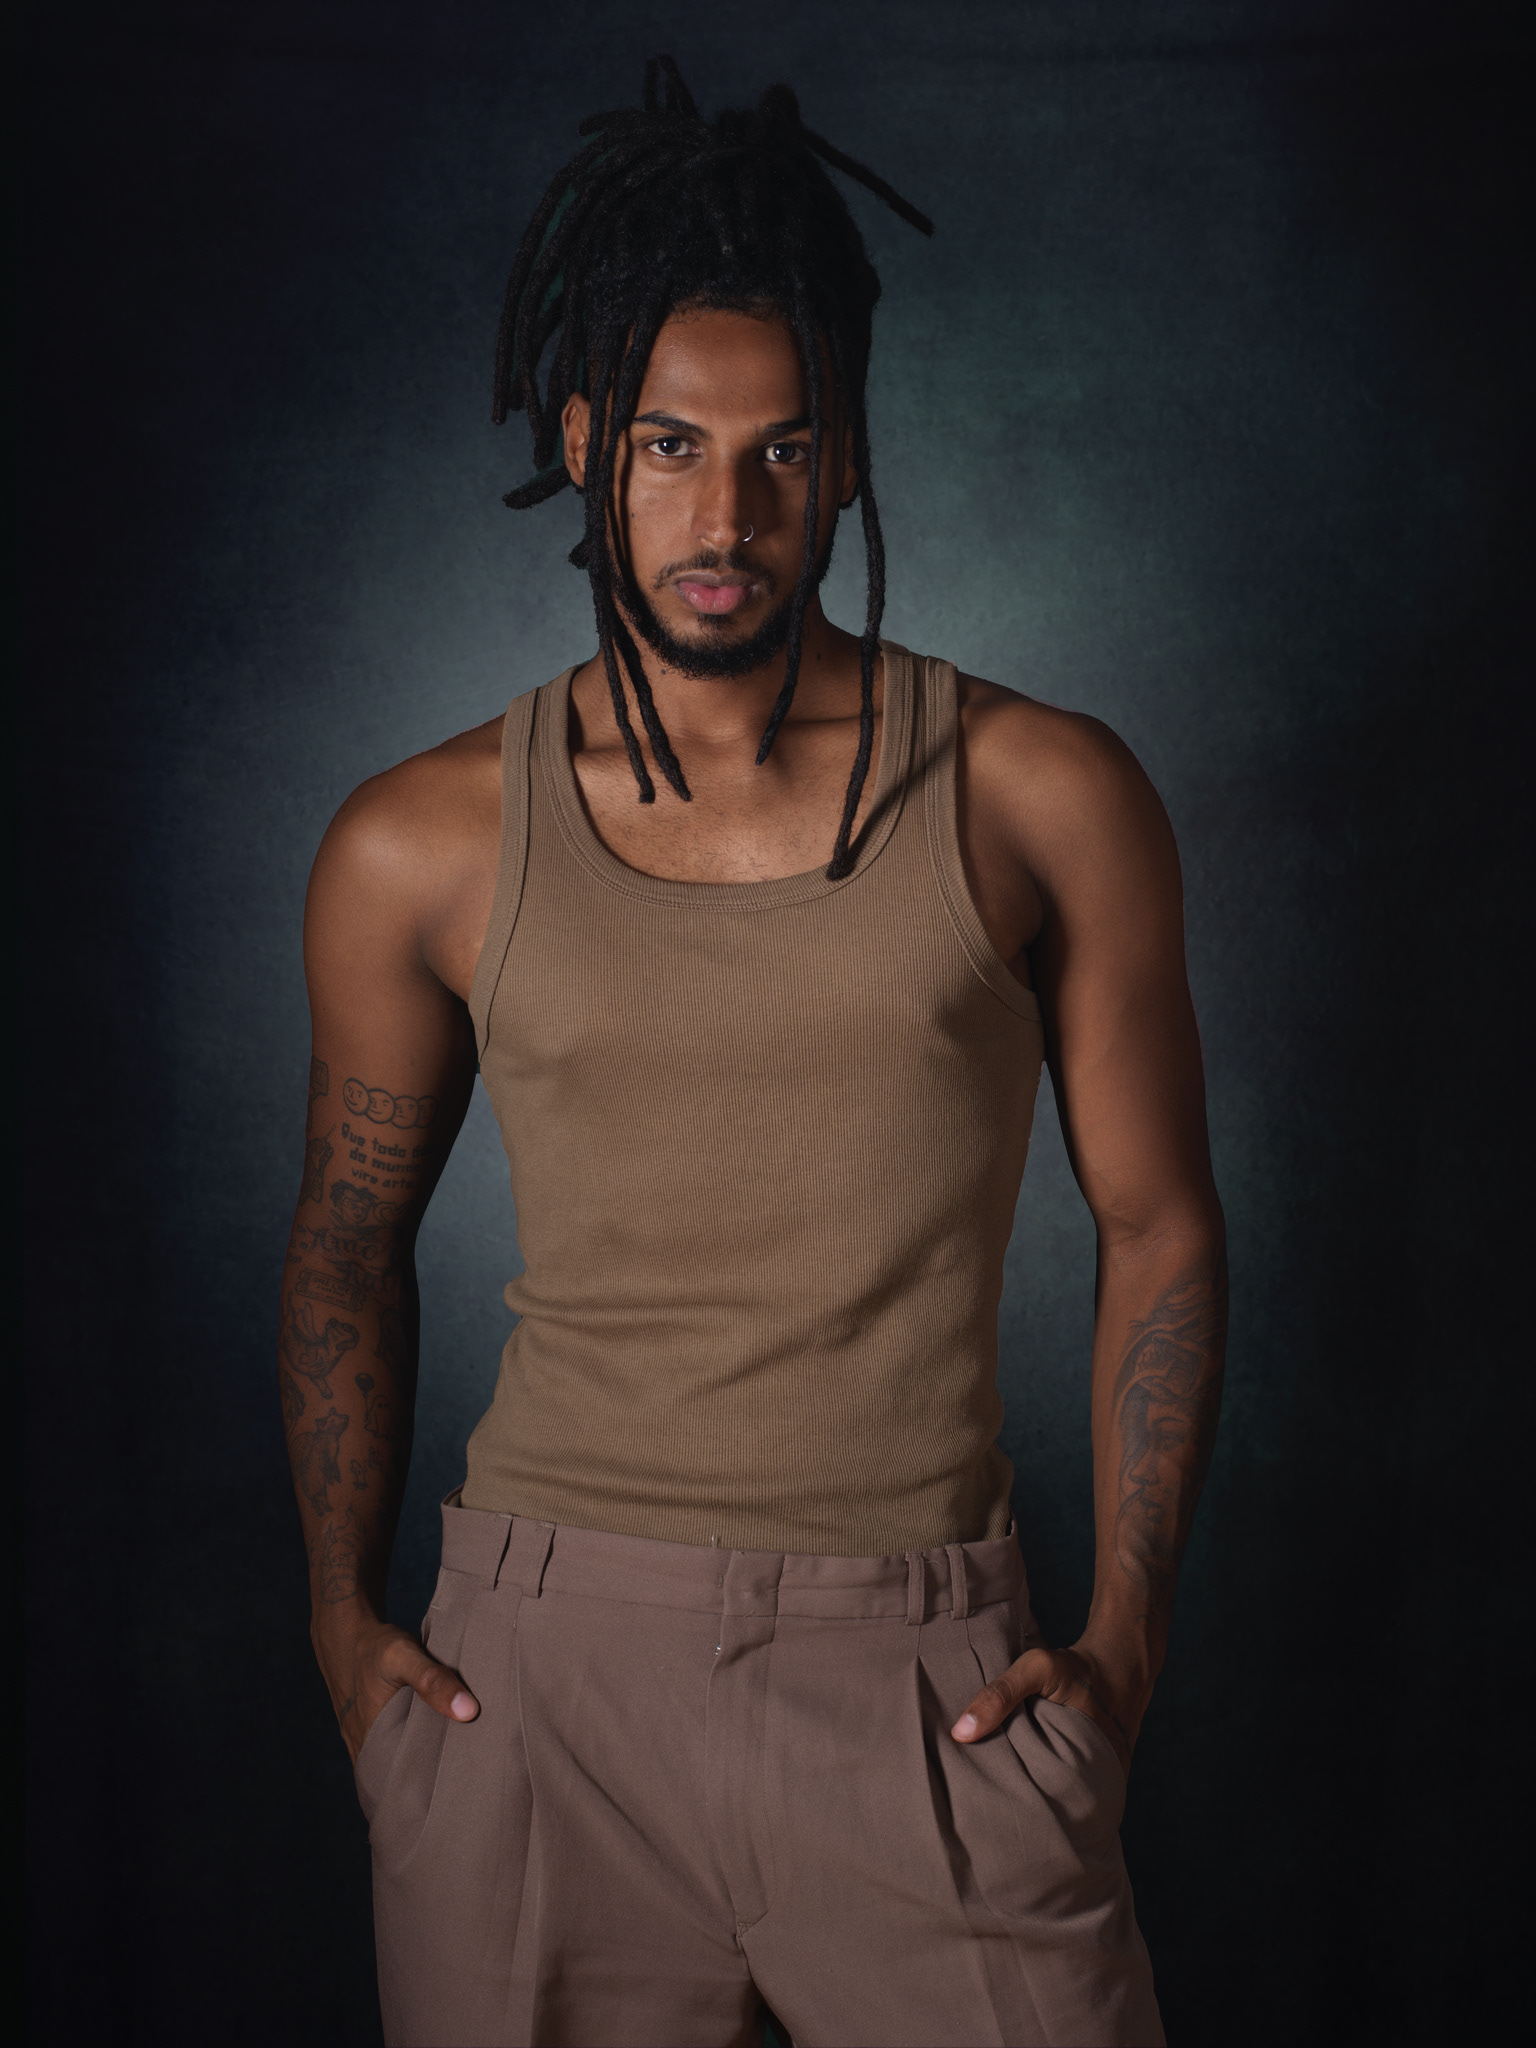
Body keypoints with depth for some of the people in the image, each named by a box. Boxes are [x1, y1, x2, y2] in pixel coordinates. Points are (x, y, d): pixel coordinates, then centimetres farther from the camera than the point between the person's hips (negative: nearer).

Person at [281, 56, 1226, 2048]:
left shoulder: (1042, 800, -1)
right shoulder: (423, 850, 2)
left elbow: (1158, 1226, 5)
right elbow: (348, 1241, 13)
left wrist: (1127, 1634, -1)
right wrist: (344, 1614, 6)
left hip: (923, 1674, 0)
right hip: (538, 1665, 1)